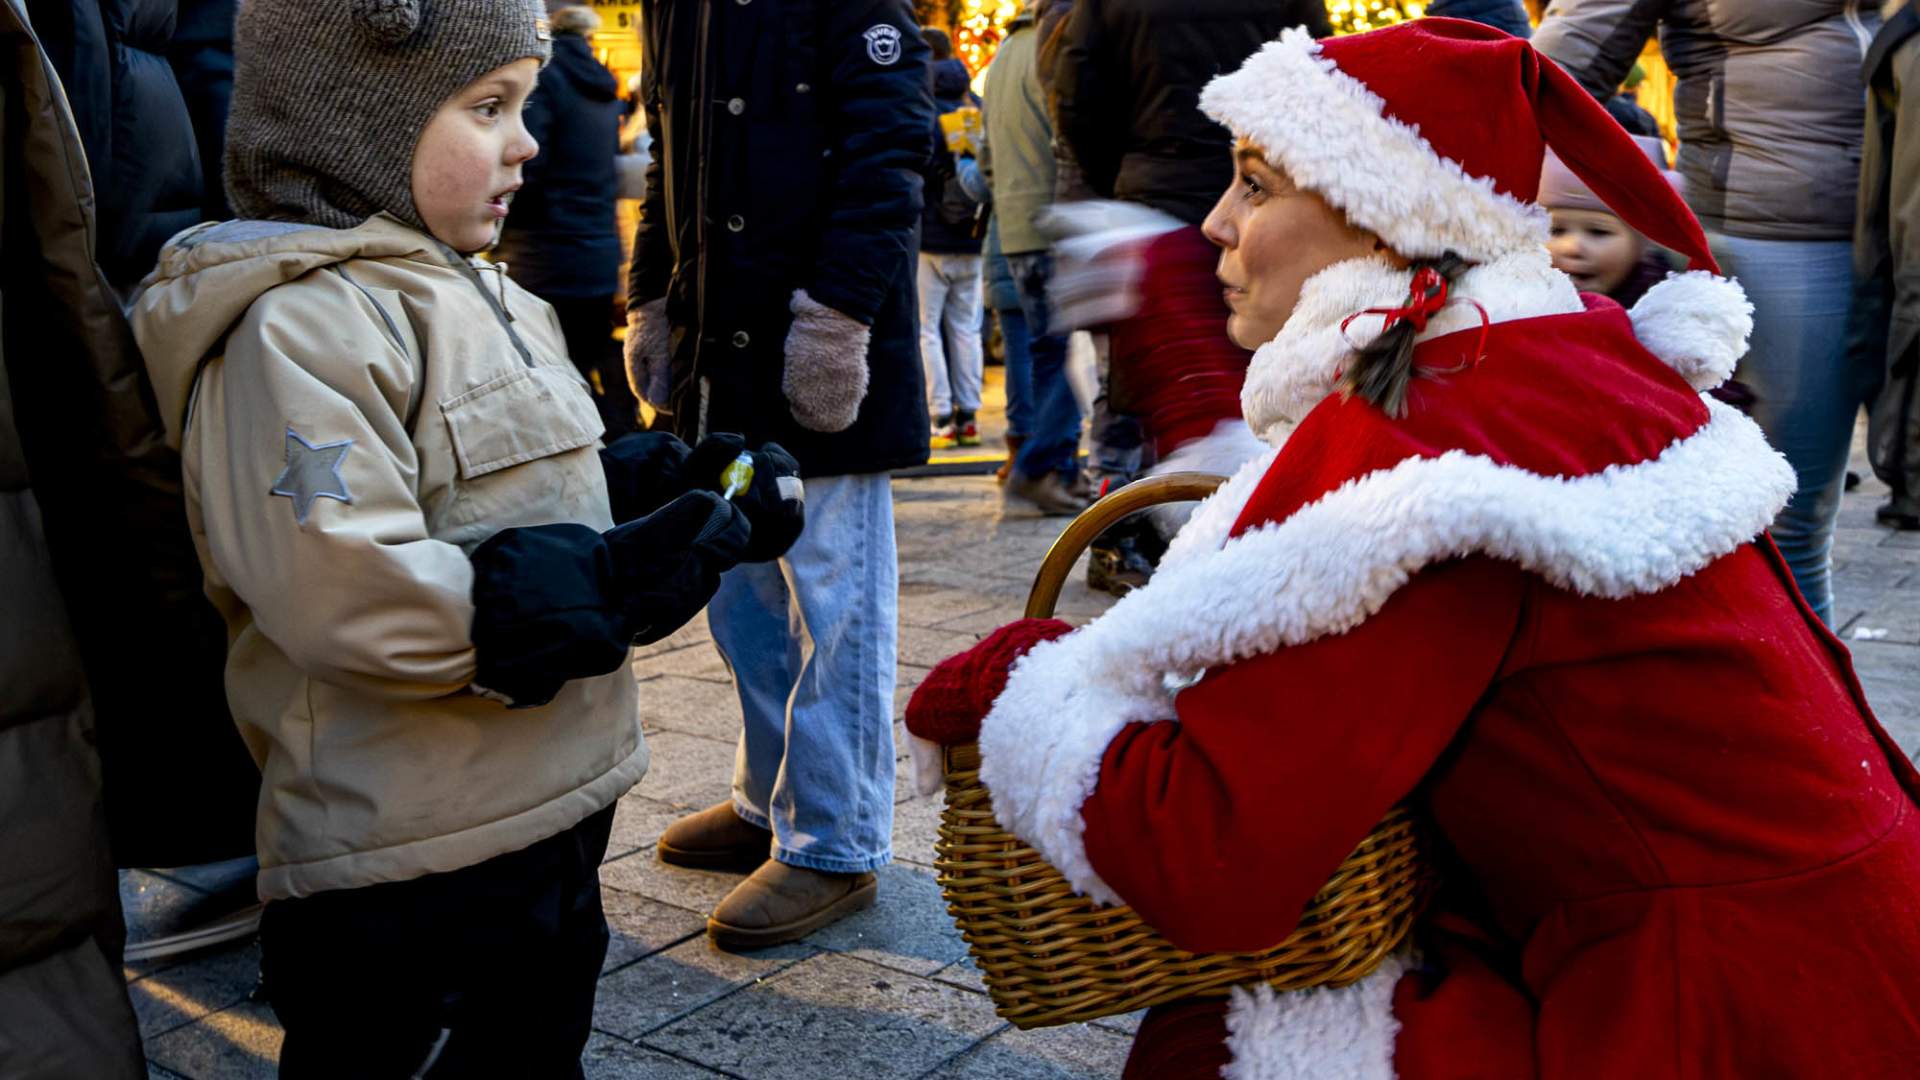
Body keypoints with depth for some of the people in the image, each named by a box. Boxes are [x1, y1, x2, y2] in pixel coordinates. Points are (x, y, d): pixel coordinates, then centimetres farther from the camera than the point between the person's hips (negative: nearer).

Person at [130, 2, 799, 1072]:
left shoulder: (479, 293, 13)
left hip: (551, 811, 10)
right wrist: (617, 581, -25)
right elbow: (348, 597, -30)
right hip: (410, 869, -9)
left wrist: (668, 483, 0)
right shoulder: (298, 326, -19)